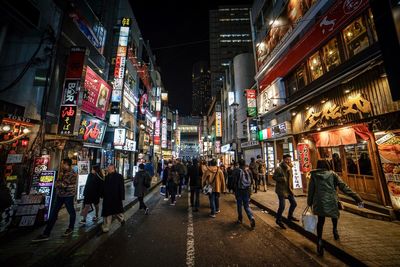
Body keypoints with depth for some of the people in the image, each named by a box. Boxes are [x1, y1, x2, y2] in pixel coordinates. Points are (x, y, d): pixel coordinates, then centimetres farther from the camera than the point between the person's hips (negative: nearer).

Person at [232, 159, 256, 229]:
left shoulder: (237, 172, -14)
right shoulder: (249, 172, -1)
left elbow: (235, 182, -11)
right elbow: (251, 182, 6)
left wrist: (234, 191, 0)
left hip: (239, 191, -3)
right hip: (247, 191, 3)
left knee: (239, 205, 14)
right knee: (246, 206, 12)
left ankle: (240, 219, 26)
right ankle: (251, 218, -7)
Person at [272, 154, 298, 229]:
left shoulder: (289, 168, 7)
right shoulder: (279, 168, -17)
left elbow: (290, 178, 16)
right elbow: (274, 177, -18)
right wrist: (282, 179, -25)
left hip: (288, 189, 8)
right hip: (281, 190, -8)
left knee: (294, 203, 17)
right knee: (282, 206, -7)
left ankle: (290, 216, 43)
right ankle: (278, 220, 15)